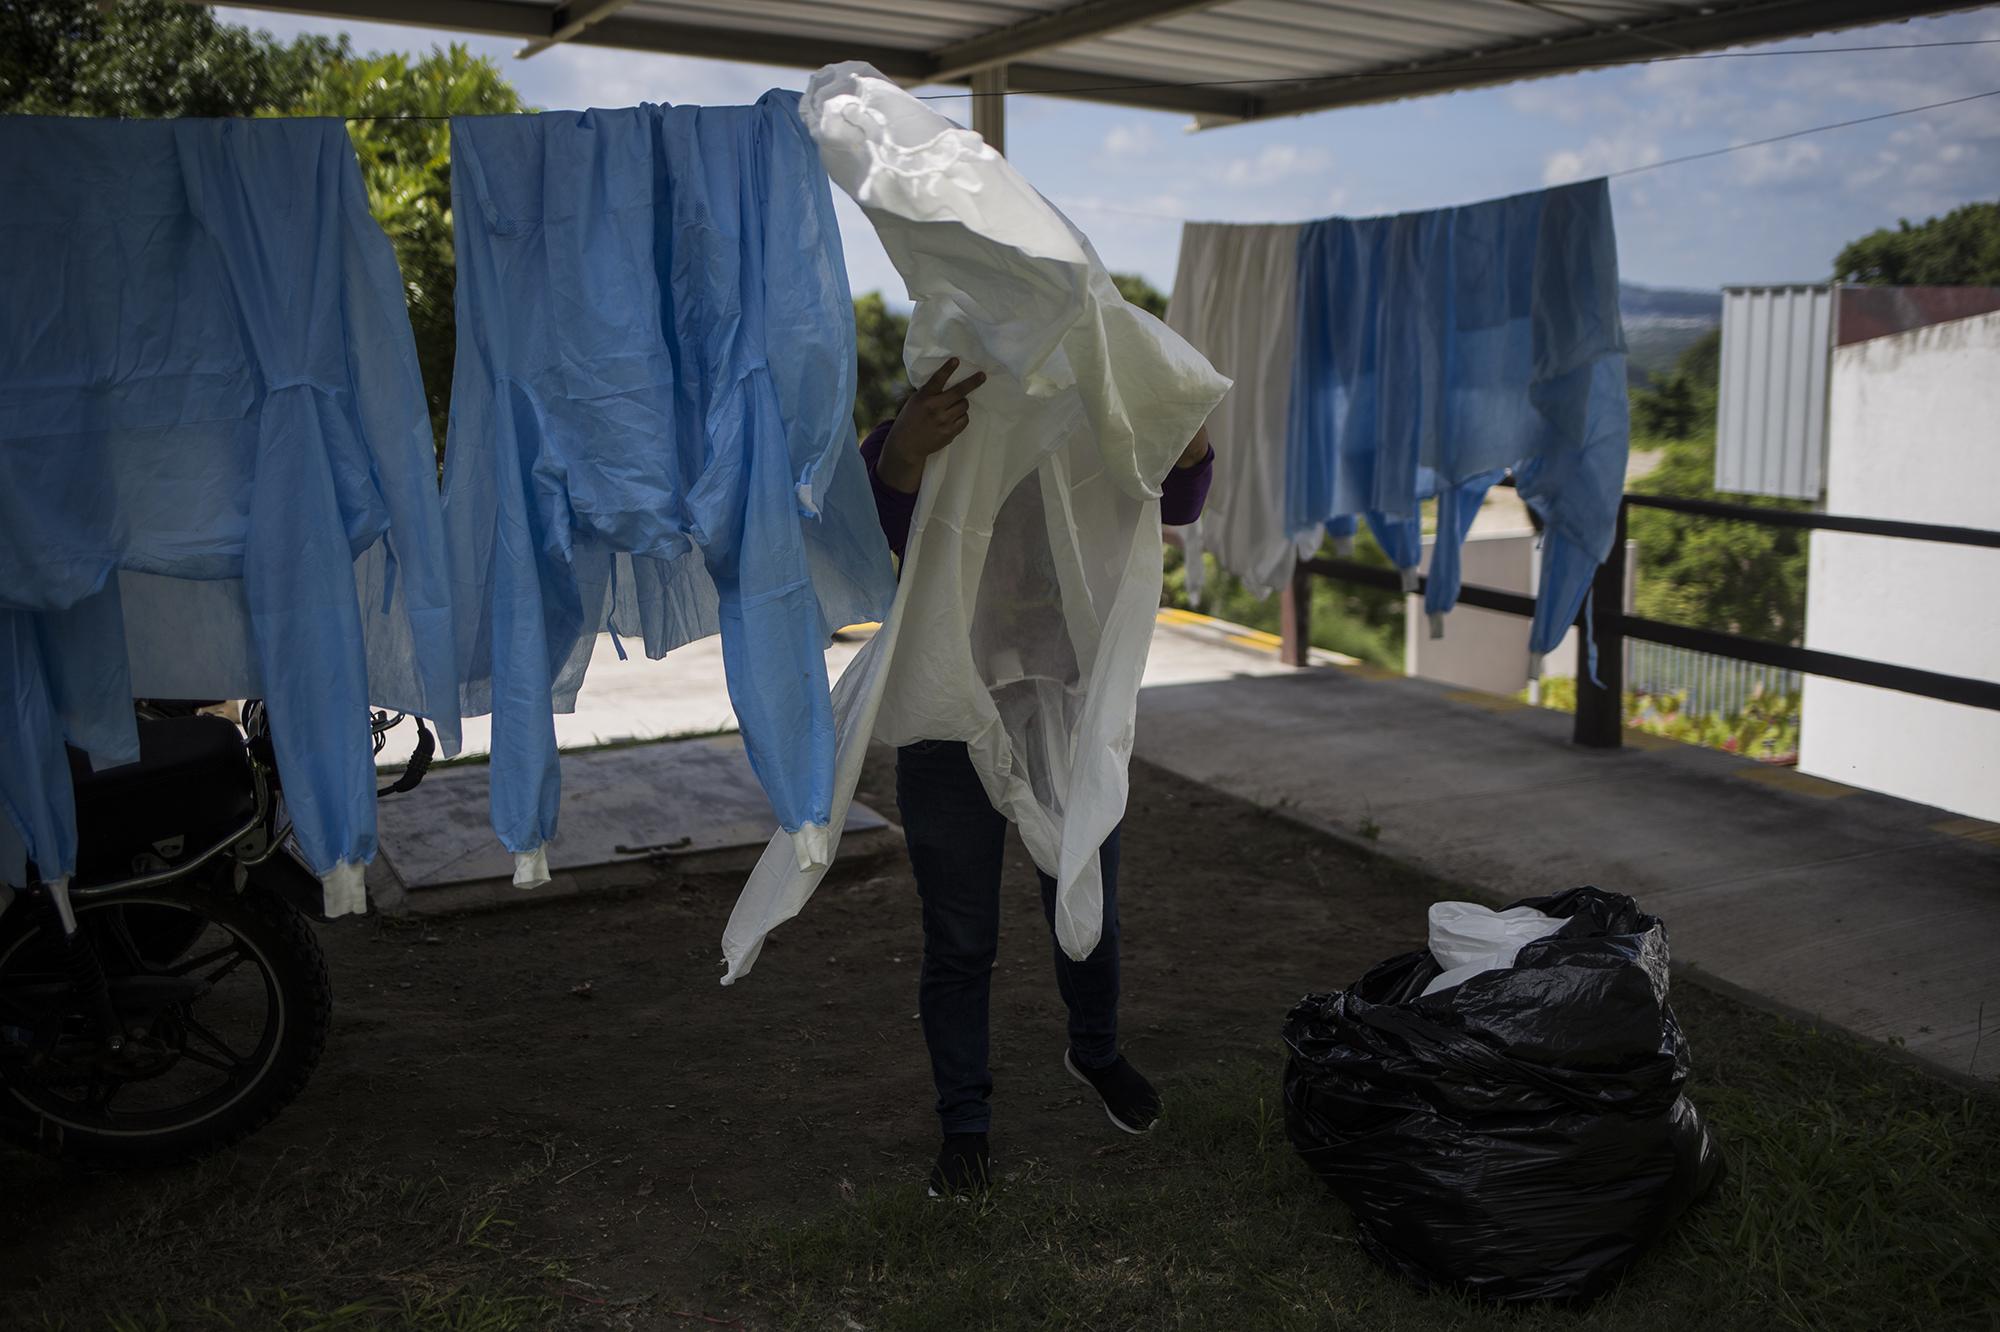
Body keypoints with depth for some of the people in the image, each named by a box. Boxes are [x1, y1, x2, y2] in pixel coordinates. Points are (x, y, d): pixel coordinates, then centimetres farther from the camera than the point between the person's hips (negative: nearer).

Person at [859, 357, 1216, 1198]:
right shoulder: (904, 446, -8)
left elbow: (1175, 504, -8)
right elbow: (881, 530, -29)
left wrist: (1191, 426, -30)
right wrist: (905, 452, -51)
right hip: (953, 741, -3)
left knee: (1089, 918, 17)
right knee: (960, 944, 6)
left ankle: (1095, 1054, 45)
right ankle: (964, 1124, 24)